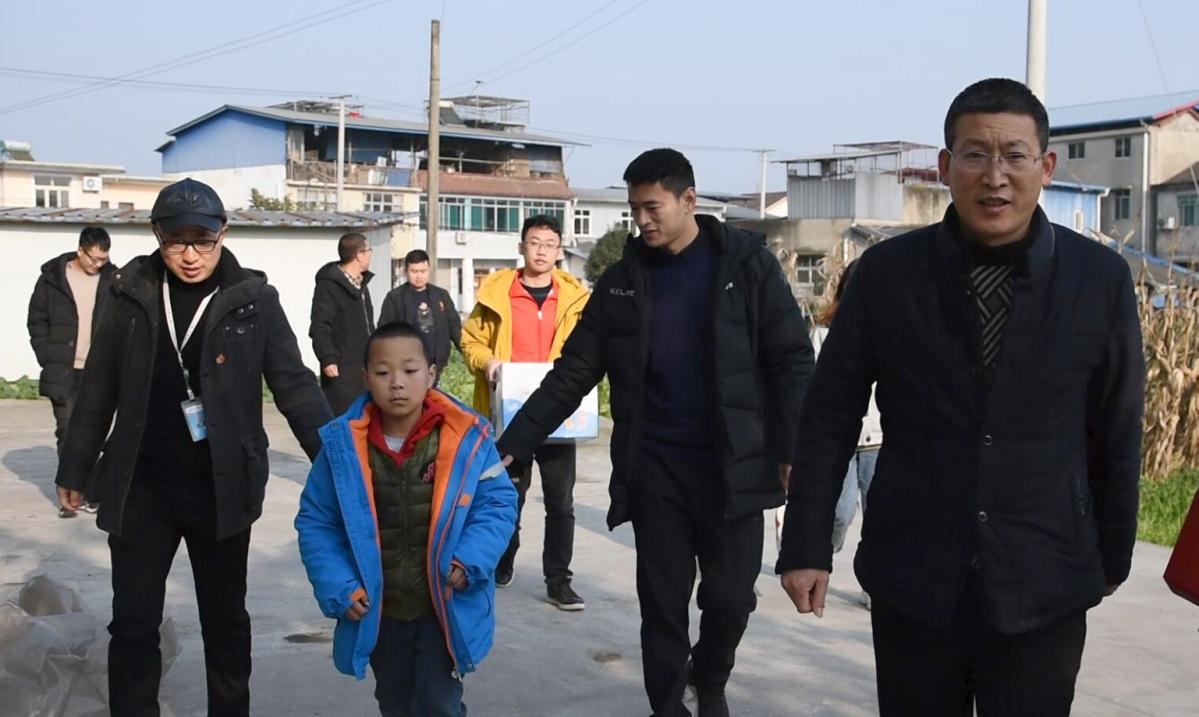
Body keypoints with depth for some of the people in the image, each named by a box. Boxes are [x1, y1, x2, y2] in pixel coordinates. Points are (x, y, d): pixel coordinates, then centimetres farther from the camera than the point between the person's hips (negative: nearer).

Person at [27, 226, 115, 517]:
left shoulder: (112, 280, 1)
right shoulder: (52, 278, 0)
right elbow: (37, 322, 4)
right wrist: (49, 359, -3)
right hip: (62, 373, 0)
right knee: (67, 432, 2)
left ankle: (89, 493, 15)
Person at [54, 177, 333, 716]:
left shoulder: (253, 299, -7)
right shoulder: (133, 294, -2)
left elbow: (294, 385, -8)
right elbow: (98, 390, 6)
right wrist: (73, 471, 10)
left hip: (221, 490, -1)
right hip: (141, 489, 1)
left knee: (225, 619, 13)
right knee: (133, 622, 8)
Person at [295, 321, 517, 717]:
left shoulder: (467, 436, -14)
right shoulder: (343, 444, -10)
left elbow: (498, 503, -5)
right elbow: (316, 522, -1)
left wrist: (470, 561, -19)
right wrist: (338, 588, -10)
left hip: (446, 611, -2)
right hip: (378, 614, 3)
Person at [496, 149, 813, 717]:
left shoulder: (746, 264, -3)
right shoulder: (621, 282, 4)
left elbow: (791, 361, -4)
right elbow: (572, 375, 3)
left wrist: (795, 450, -12)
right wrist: (511, 447, -4)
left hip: (734, 464, -1)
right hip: (653, 468, 2)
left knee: (730, 596, 4)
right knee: (662, 601, 6)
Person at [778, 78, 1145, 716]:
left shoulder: (1102, 279, -4)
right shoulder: (886, 273, -5)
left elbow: (1117, 433, 5)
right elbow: (829, 416, 0)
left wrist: (1113, 558, 13)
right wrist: (807, 546, -1)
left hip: (1043, 589, 0)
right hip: (911, 582, 0)